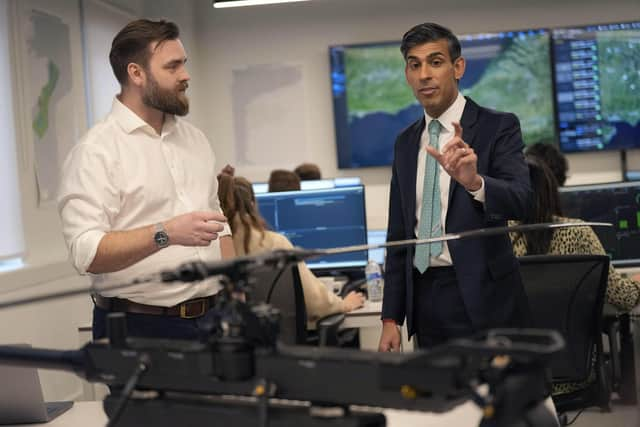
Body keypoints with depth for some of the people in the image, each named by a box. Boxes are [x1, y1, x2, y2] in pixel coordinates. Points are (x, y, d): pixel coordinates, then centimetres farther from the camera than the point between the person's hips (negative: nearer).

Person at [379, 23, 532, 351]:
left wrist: (474, 182, -41)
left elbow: (518, 200, -19)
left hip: (480, 297, -4)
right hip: (424, 297, 5)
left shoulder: (498, 127, -3)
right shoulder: (405, 143, 12)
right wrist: (391, 318, 10)